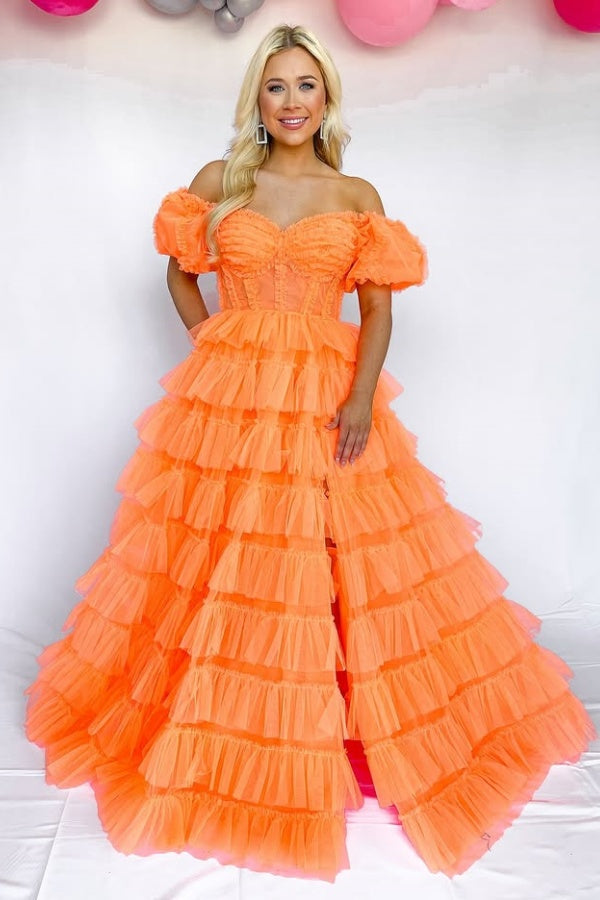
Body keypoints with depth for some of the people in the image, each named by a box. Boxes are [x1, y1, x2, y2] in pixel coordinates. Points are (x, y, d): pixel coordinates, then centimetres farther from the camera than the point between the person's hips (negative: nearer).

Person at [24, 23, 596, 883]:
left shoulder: (359, 196, 8)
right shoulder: (217, 182, 9)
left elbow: (378, 307, 2)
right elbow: (181, 273, 18)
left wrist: (362, 394, -13)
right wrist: (216, 349, 5)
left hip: (328, 400, 0)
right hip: (228, 395, 0)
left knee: (327, 566, 2)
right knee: (224, 567, 2)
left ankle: (327, 744, 23)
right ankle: (218, 743, 23)